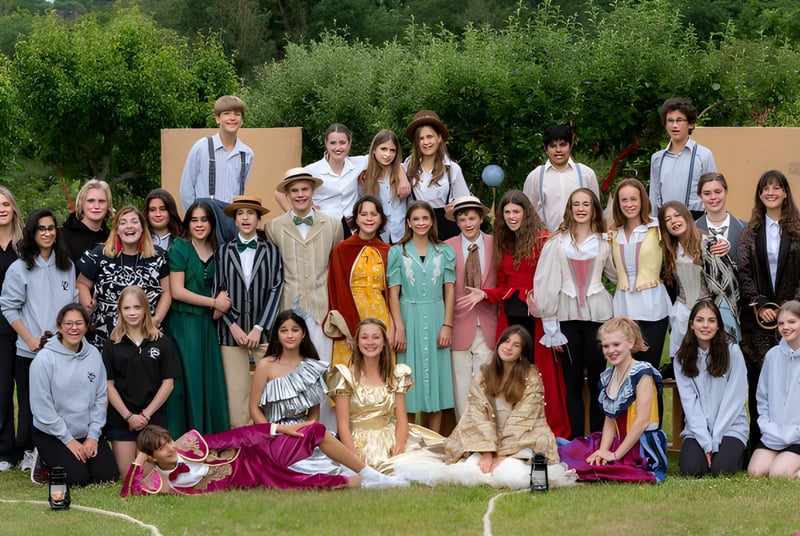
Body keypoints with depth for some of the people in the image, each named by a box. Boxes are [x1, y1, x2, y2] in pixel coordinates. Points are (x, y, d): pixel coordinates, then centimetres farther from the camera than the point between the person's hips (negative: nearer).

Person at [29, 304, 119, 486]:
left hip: (88, 433, 4)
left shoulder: (94, 355, -2)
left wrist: (93, 435, -6)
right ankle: (45, 461, 11)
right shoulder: (44, 359, -15)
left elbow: (100, 398, 1)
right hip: (51, 434, -4)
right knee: (77, 478, -18)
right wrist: (68, 440, -13)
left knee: (108, 475, -8)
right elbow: (42, 406, -15)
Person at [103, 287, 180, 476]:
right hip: (121, 419, 0)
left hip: (154, 417, 0)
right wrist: (128, 416, -10)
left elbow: (168, 383, 0)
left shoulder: (162, 343, 2)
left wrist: (147, 414, -8)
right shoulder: (112, 345, 3)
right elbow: (109, 385, 0)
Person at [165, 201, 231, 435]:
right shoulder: (180, 248, -6)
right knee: (188, 380, -4)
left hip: (208, 323, 5)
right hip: (183, 322, -5)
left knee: (210, 379, 4)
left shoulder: (216, 251, 9)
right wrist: (214, 302, -10)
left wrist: (222, 299, -3)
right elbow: (176, 291, -12)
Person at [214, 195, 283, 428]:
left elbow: (275, 291, 2)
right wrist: (233, 326, -5)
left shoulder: (271, 251, 7)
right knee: (236, 390, -1)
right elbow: (218, 291, 6)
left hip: (263, 330, 0)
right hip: (232, 330, 0)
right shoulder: (223, 251, 9)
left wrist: (258, 328, -6)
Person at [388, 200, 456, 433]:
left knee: (436, 378, 3)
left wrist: (447, 325, -5)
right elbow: (393, 292, -2)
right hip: (409, 318, -1)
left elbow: (449, 290, 4)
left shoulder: (445, 252, 7)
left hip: (435, 319, 2)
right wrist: (399, 328, -10)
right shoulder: (398, 252, 3)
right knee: (409, 378, 0)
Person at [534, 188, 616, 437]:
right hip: (567, 316, 0)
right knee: (572, 381, 5)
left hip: (597, 314, 0)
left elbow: (616, 273, 13)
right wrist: (549, 324, -3)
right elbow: (546, 282, 0)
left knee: (597, 379, 1)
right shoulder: (557, 243, 2)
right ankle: (576, 440, 11)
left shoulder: (604, 242, 6)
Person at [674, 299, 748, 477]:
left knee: (721, 469, -25)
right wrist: (706, 441, -14)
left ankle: (738, 451, 9)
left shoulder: (732, 352, -5)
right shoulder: (682, 359, 2)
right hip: (696, 430, 2)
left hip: (730, 427, -2)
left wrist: (714, 440, -12)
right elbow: (689, 401, -4)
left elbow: (734, 398, -7)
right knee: (691, 469, -23)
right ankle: (707, 451, 11)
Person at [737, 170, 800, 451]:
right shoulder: (750, 232, 10)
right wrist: (759, 305, -8)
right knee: (757, 380, -1)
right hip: (757, 319, 1)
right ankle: (758, 444, 5)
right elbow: (743, 272, 4)